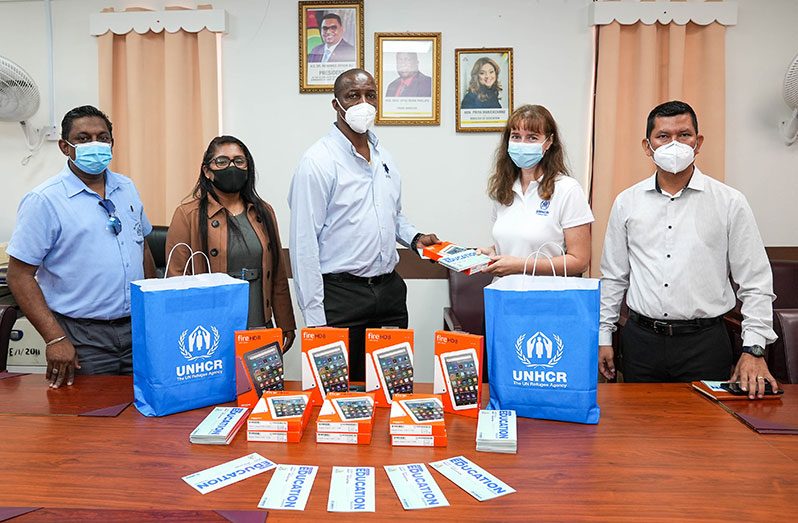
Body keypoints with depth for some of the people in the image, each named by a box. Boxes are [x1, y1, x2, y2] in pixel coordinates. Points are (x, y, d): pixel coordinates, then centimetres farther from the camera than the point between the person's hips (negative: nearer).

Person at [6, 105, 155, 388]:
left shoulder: (127, 188, 9)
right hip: (82, 338, -5)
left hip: (138, 329, 5)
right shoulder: (44, 200, -9)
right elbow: (19, 274, -10)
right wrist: (55, 338, -17)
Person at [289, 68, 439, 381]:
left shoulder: (385, 157, 11)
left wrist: (414, 238, 5)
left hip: (389, 288, 7)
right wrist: (314, 317, -15)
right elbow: (304, 243, -14)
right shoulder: (318, 161, -11)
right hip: (341, 293, -6)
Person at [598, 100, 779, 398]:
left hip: (704, 340, -1)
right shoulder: (627, 202, 5)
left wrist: (753, 350, -7)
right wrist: (603, 336, 7)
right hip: (641, 338, 2)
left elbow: (755, 283, 1)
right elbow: (613, 278, 10)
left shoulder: (729, 202, 0)